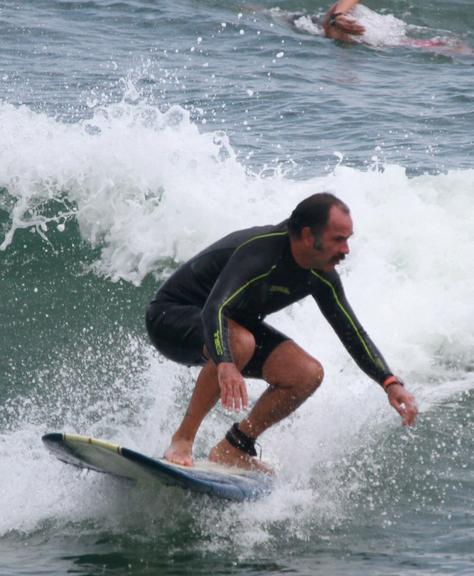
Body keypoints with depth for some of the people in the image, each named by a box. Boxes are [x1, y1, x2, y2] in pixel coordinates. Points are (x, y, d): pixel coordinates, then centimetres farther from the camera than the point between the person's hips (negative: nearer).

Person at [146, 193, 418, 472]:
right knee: (239, 342, -40)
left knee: (307, 374, -11)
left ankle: (232, 450, 0)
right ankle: (182, 440, -27)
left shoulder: (320, 274, -9)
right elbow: (214, 309, -47)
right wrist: (226, 366, -65)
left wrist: (391, 383, -13)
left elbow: (352, 332, 0)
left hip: (236, 323, 8)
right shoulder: (260, 252, -34)